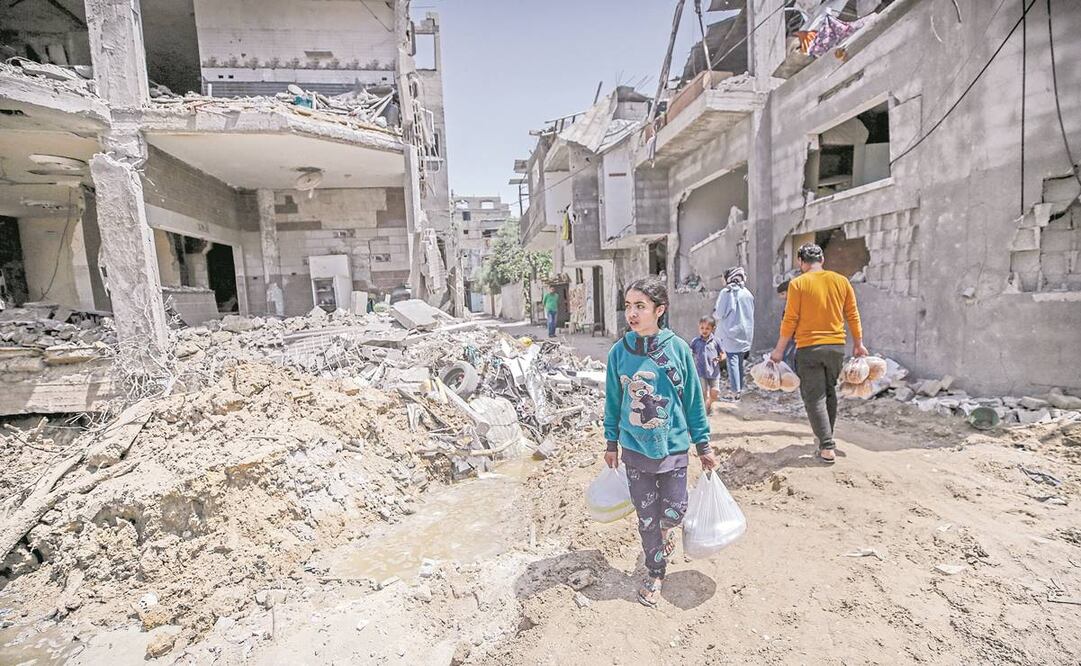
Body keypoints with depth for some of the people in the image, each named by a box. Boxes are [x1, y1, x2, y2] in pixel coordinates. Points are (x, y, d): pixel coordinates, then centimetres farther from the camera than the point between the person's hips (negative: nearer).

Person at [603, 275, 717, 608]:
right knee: (646, 516, 13)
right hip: (635, 448, 1)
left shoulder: (677, 348, -12)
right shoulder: (619, 351, -8)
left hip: (673, 446, -1)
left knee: (674, 511, 8)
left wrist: (703, 445, 2)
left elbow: (693, 399, -3)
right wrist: (611, 442, 8)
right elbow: (613, 400, 3)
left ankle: (665, 528, 45)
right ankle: (655, 574, 37)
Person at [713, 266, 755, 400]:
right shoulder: (748, 293, 6)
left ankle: (735, 390, -8)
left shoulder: (726, 292, -9)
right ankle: (739, 388, 20)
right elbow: (751, 315, 11)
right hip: (745, 334, 5)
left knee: (732, 361, -3)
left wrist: (714, 313, 11)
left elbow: (718, 313, -10)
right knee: (740, 362, 13)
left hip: (731, 333, -5)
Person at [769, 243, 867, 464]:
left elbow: (790, 320, -10)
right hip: (836, 346, 5)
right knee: (829, 392, 21)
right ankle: (826, 436, 34)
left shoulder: (798, 283, -8)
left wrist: (779, 350, -3)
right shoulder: (841, 281, 4)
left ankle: (827, 447, -1)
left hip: (808, 348, -5)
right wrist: (858, 343, 18)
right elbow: (852, 315, 8)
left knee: (814, 398, 2)